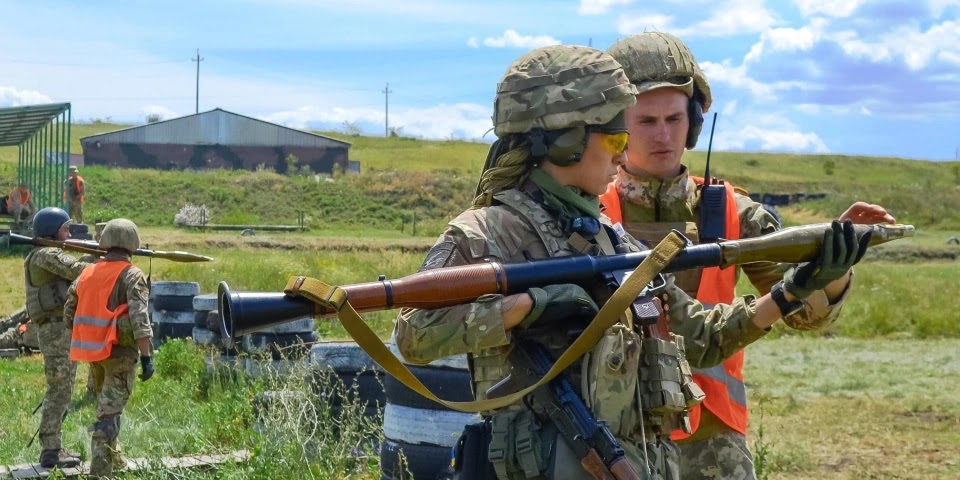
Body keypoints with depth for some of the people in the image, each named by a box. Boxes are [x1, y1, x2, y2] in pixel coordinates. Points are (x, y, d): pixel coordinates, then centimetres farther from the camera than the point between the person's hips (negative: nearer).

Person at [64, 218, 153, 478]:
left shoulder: (87, 273, 7)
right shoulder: (132, 276, -11)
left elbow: (69, 311, 14)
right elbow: (139, 319, -21)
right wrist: (147, 357, -21)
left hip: (92, 350, 6)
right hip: (119, 351, -6)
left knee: (105, 402, 25)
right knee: (110, 412, -3)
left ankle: (112, 457, 37)